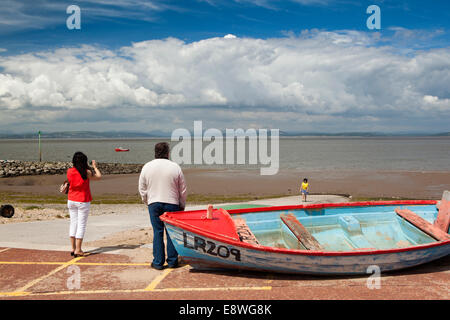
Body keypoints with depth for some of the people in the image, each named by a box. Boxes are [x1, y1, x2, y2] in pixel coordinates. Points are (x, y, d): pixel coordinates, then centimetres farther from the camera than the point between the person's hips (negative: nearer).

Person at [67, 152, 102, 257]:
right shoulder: (86, 172, -14)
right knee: (81, 225, 1)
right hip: (83, 201, -4)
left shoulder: (69, 171, -3)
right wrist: (95, 166, 11)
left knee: (73, 223, 13)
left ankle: (73, 248, 16)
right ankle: (78, 250, 2)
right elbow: (99, 176, -1)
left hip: (71, 201, 5)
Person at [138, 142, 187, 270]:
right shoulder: (175, 167, -2)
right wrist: (182, 205, 14)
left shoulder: (147, 167, 2)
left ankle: (158, 262, 7)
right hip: (172, 204, -1)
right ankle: (172, 261, 11)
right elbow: (183, 190, 2)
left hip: (154, 204, 1)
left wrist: (148, 202, 21)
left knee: (157, 232, 5)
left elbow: (142, 190, 7)